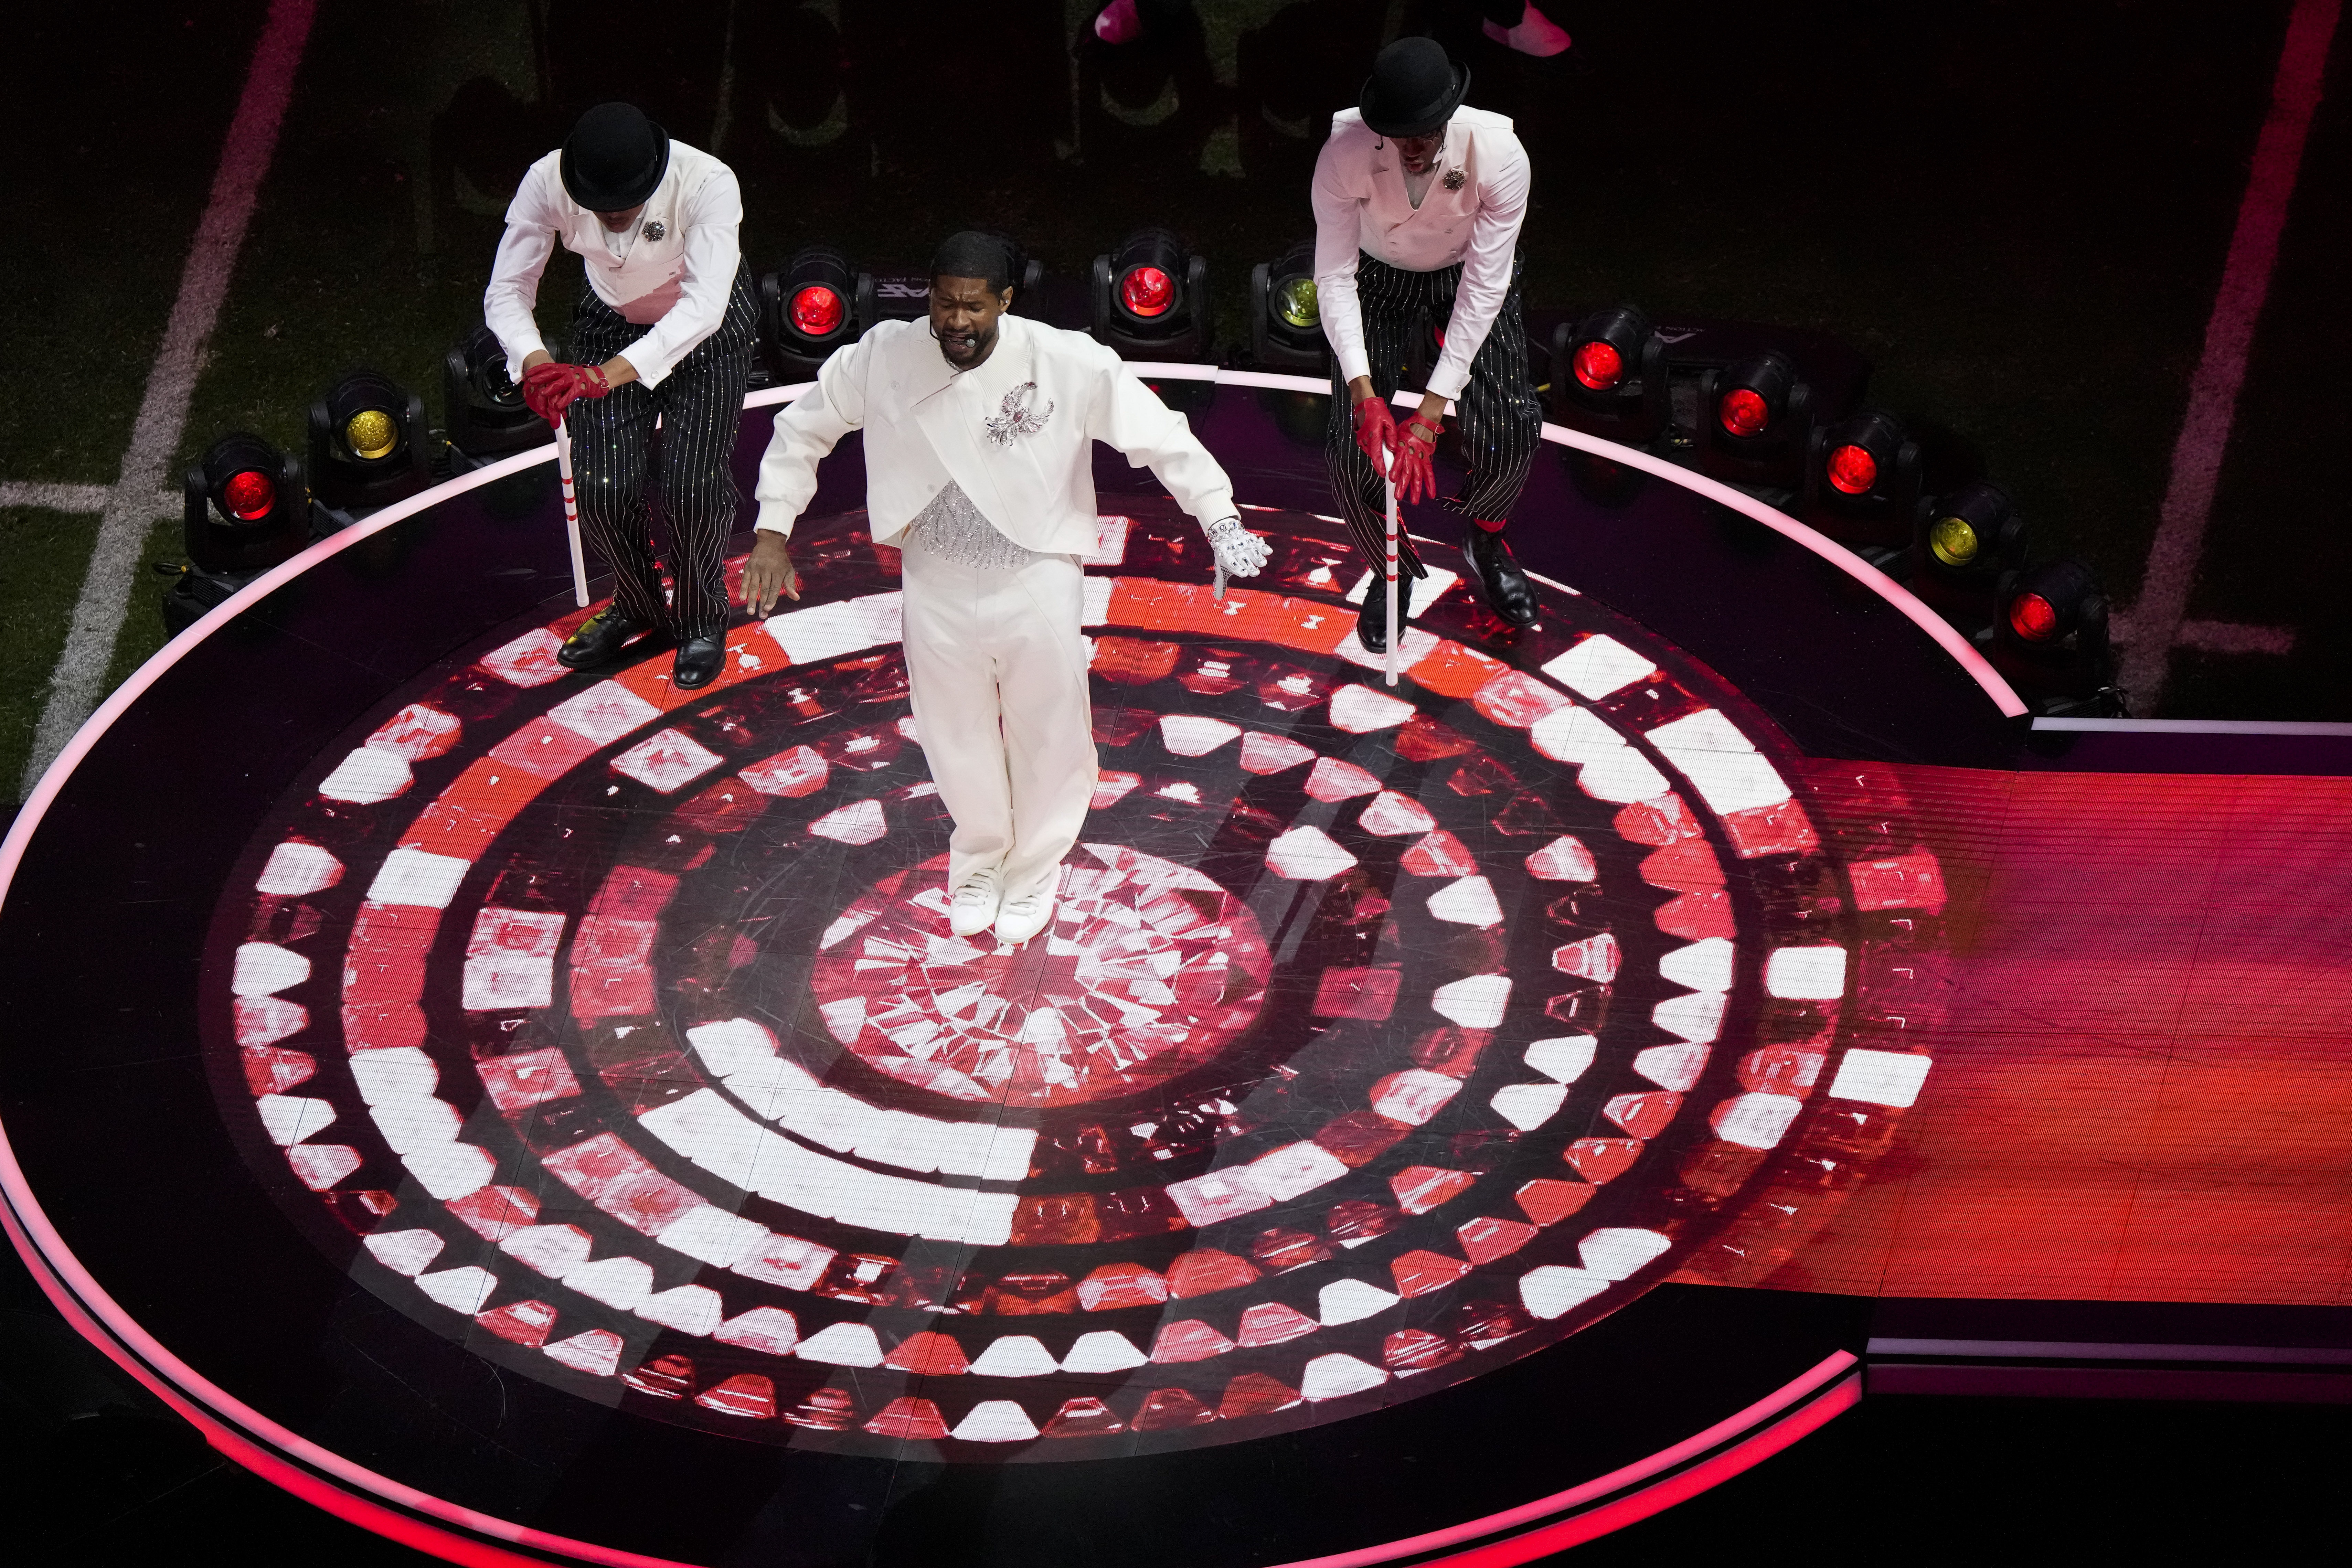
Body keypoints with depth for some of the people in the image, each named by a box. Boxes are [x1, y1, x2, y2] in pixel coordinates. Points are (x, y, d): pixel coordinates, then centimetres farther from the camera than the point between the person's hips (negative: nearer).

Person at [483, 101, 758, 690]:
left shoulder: (707, 183, -38)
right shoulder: (548, 183, -29)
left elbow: (704, 306, -45)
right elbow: (507, 291, -25)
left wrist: (608, 375, -57)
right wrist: (536, 365, -47)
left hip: (706, 328, -3)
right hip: (613, 324, 3)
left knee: (691, 482, -13)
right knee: (603, 487, -7)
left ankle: (702, 620, 17)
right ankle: (637, 606, 25)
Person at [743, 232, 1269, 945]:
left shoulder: (1068, 364, -20)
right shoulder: (883, 358, -14)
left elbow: (1159, 434, -12)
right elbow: (801, 429, 1)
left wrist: (1220, 519, -18)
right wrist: (772, 532, -3)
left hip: (1037, 584, -1)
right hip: (938, 585, 2)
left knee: (1049, 739, 15)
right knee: (956, 739, 18)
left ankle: (1032, 875, 42)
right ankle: (978, 863, 48)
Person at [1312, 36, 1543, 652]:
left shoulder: (1499, 155, -34)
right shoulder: (1345, 155, -33)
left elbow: (1484, 288, -30)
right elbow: (1334, 277, -26)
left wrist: (1431, 413, -33)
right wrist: (1364, 393, -36)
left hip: (1468, 273, 0)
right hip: (1381, 278, 0)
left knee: (1509, 429, -18)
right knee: (1352, 445, -13)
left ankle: (1485, 539, 17)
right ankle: (1394, 567, 18)